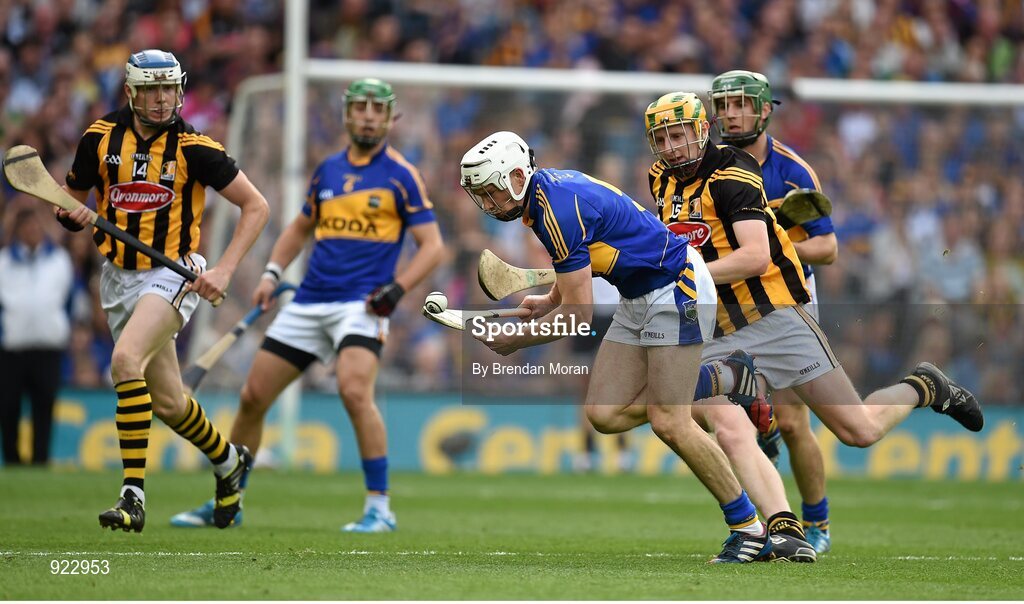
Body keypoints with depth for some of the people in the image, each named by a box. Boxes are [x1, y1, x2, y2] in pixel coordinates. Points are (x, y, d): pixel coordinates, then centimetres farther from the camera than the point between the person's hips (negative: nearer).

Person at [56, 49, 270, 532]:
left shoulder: (194, 148, -10)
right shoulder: (101, 138, 0)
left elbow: (256, 207, -3)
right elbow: (72, 198, 14)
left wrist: (224, 271, -12)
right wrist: (72, 215, -11)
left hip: (173, 274, -5)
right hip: (118, 276, 5)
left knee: (125, 361, -29)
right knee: (167, 402, 11)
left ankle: (133, 493, -27)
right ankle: (228, 461, 41)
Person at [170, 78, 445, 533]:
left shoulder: (401, 175, -2)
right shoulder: (328, 170, 13)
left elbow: (432, 245, -4)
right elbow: (300, 228, 27)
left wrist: (397, 289, -17)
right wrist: (272, 273, 12)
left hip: (361, 304, -6)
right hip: (308, 303, 6)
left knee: (354, 391, -29)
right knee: (253, 397, 5)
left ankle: (379, 509, -19)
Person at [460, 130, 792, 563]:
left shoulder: (559, 208, -24)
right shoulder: (544, 192, 6)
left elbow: (579, 313, -23)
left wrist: (516, 340, -14)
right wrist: (550, 301, 9)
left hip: (677, 288, -10)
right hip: (637, 298, 10)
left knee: (668, 423, -13)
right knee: (604, 415, 0)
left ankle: (750, 529, -1)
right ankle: (722, 378, 16)